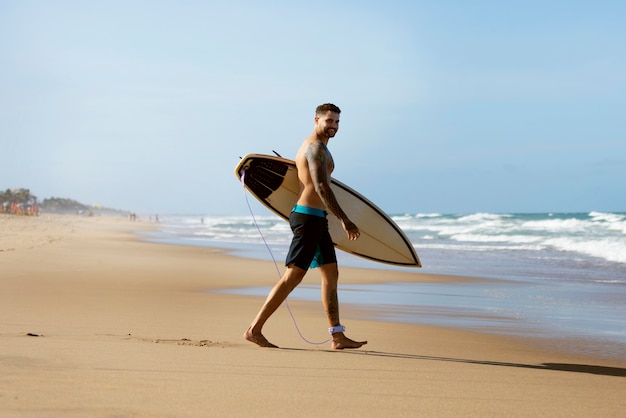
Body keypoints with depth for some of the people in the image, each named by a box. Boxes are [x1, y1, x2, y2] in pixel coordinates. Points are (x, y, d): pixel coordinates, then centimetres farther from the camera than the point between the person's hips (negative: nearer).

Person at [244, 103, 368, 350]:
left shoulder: (313, 146, 19)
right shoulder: (316, 147, -13)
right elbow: (321, 186, -23)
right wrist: (344, 220, -27)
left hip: (316, 219, 11)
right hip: (309, 218, -11)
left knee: (331, 275, 9)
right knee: (293, 277, -10)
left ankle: (338, 337, 10)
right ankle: (254, 330, -9)